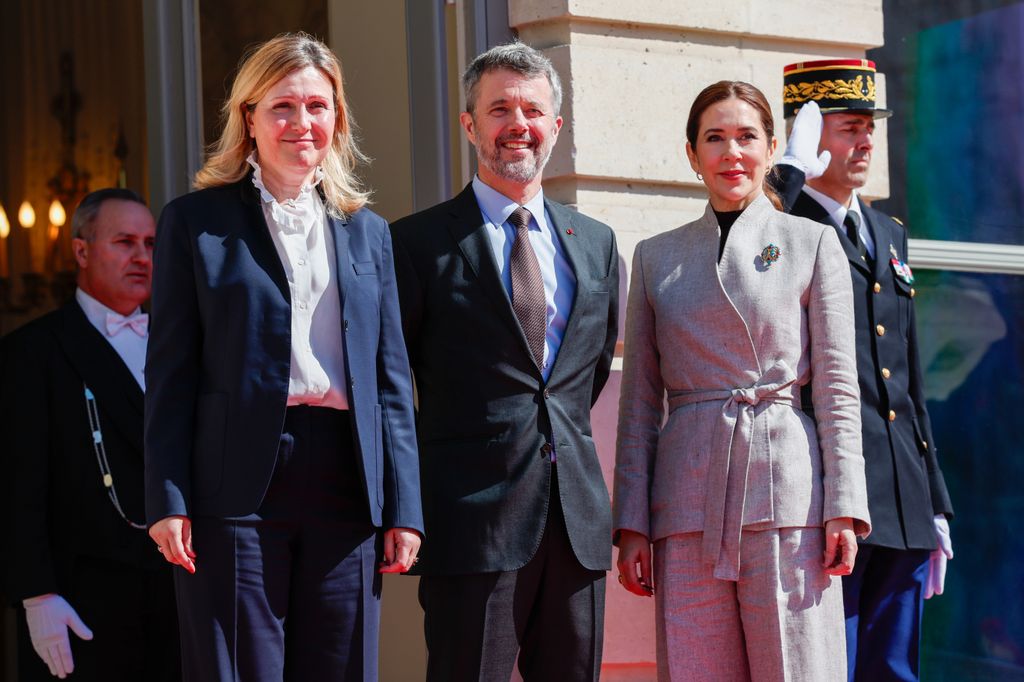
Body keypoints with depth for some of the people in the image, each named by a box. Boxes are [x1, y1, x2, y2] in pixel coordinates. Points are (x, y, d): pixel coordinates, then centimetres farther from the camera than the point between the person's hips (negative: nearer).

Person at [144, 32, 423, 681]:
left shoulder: (368, 232, 16)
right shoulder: (196, 221, 6)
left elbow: (391, 381, 14)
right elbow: (171, 372, 1)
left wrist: (403, 507, 5)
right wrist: (168, 501, -8)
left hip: (346, 484, 3)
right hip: (238, 484, -3)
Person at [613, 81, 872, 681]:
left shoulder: (813, 243, 7)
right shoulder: (656, 257, 14)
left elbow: (838, 389, 3)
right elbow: (641, 401, 12)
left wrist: (844, 509, -6)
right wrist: (631, 522, 5)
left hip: (785, 493, -2)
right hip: (688, 504, 2)